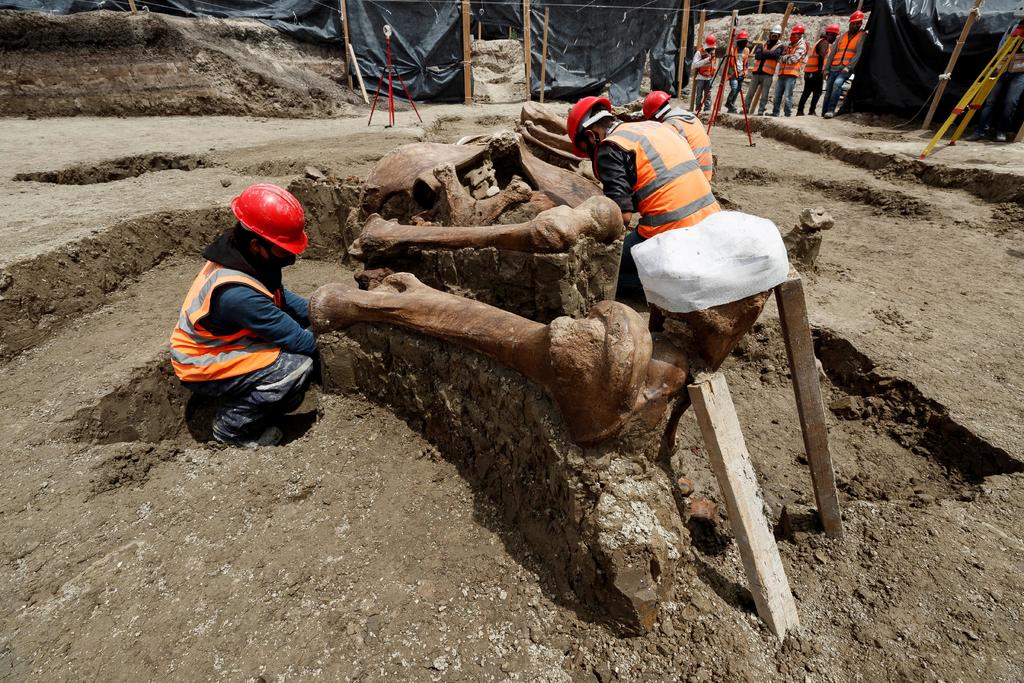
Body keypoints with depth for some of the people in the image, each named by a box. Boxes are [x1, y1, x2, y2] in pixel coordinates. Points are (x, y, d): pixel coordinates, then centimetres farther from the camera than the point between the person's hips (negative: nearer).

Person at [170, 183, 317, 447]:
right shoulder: (237, 292, -35)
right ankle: (232, 426, -3)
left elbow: (280, 296, 7)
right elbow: (298, 340, -29)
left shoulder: (244, 255, -9)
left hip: (215, 346, 9)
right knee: (299, 365, -25)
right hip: (202, 369, -9)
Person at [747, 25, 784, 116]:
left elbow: (775, 54, -12)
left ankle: (761, 111, -1)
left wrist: (764, 52, -4)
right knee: (750, 93, 3)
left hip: (767, 74, -3)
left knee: (764, 95, -4)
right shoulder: (762, 45, 17)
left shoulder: (780, 47, 8)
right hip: (756, 72, 3)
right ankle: (746, 109, 8)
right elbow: (757, 55, -1)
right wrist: (769, 54, -7)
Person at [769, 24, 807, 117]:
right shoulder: (789, 45, 22)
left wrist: (783, 57, -2)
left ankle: (788, 114, -7)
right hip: (782, 74, 7)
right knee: (777, 95, 7)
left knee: (788, 95, -10)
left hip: (791, 75, -7)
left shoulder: (801, 46, -2)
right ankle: (775, 112, 13)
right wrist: (787, 57, -2)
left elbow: (794, 58, -14)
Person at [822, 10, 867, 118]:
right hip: (834, 68, 5)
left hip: (847, 69, -5)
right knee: (828, 90, 2)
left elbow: (858, 53, -4)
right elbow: (832, 53, 15)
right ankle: (824, 112, 12)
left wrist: (849, 67, -17)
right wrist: (827, 68, 4)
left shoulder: (862, 36, 7)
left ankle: (831, 110, -33)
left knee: (837, 83, -30)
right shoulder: (842, 36, 18)